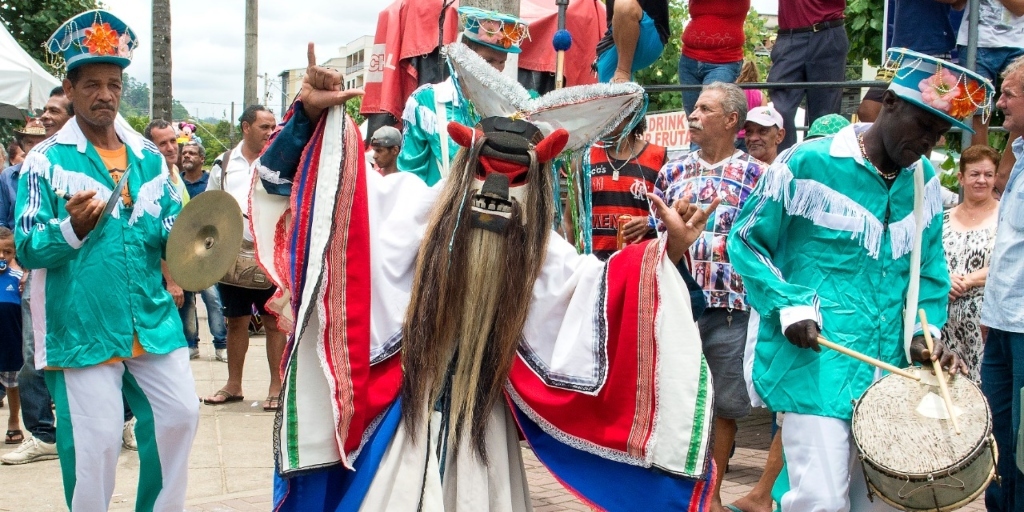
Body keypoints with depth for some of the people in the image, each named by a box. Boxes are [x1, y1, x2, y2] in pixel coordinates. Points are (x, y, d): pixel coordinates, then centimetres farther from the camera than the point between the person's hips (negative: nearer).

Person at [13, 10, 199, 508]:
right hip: (83, 328, -4)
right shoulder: (46, 160, -4)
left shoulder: (148, 157, 10)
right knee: (95, 441, -1)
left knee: (180, 413, 9)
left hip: (153, 321, 5)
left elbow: (172, 228, 14)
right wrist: (73, 228, -26)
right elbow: (27, 248, -8)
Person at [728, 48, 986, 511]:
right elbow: (747, 242, -2)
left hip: (890, 372, 6)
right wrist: (789, 306, -14)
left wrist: (926, 333, 2)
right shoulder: (808, 165, -8)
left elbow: (929, 268, 18)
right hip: (816, 365, -6)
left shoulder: (926, 183, 11)